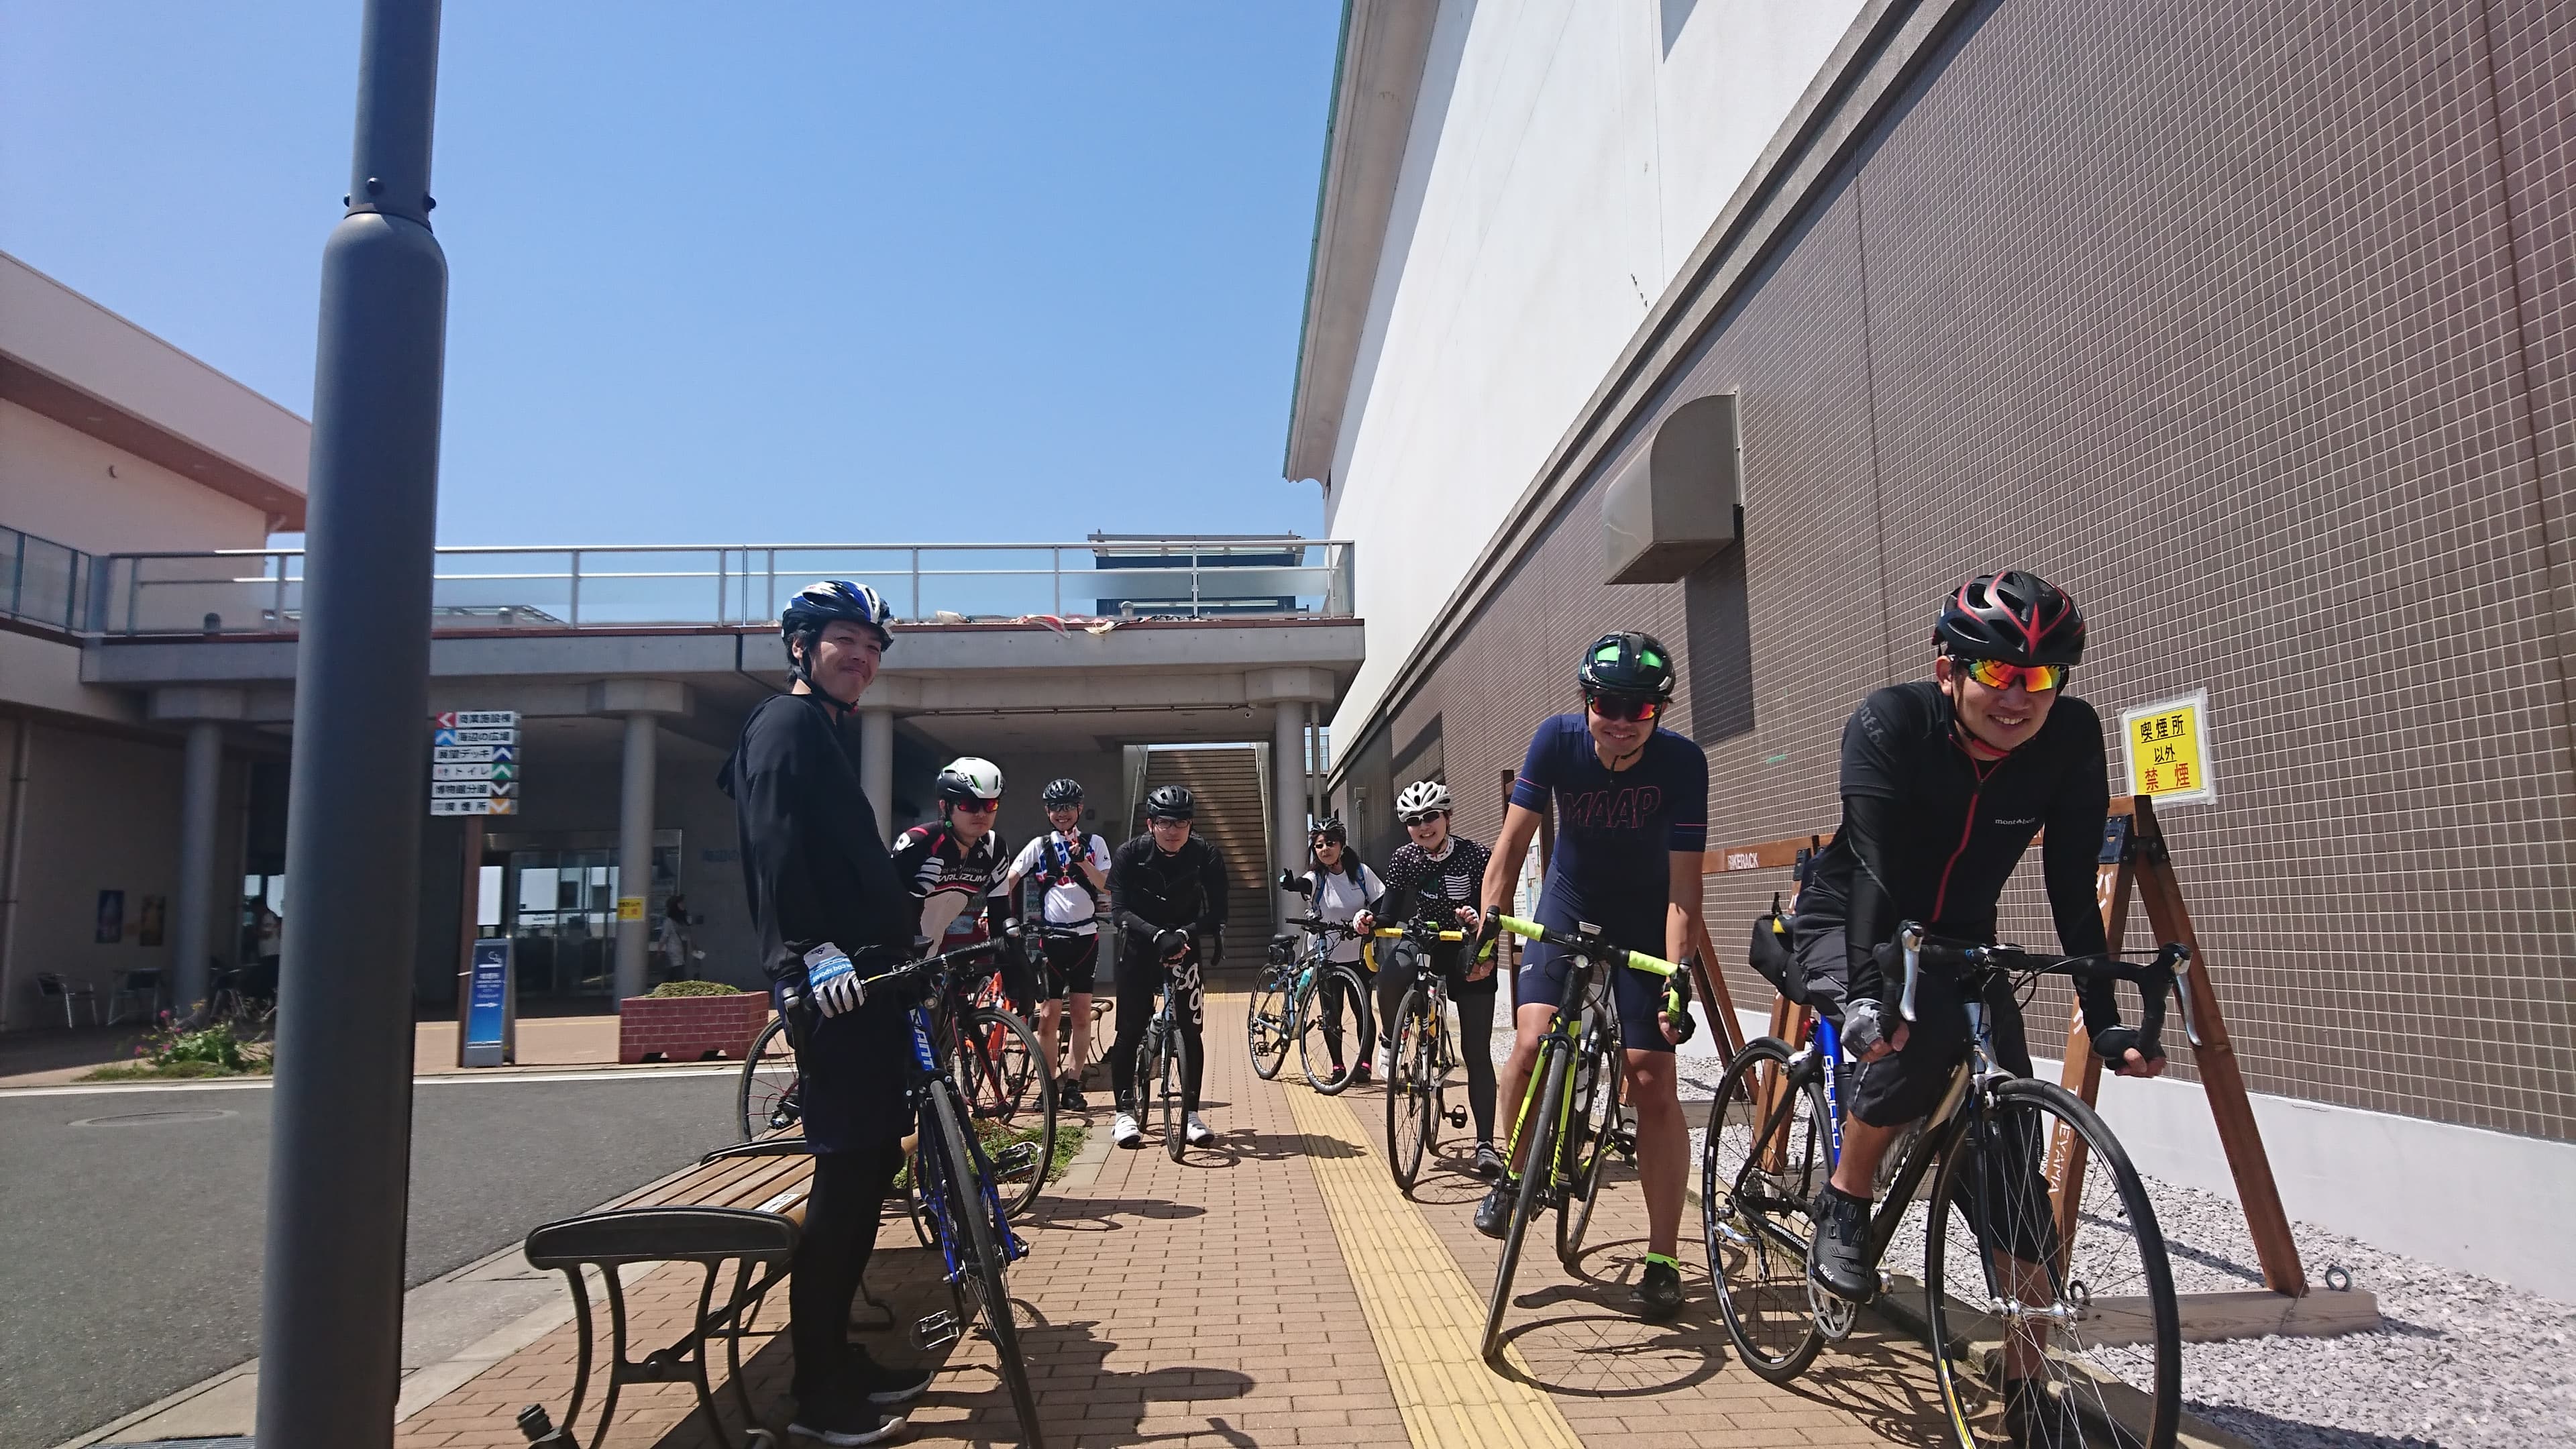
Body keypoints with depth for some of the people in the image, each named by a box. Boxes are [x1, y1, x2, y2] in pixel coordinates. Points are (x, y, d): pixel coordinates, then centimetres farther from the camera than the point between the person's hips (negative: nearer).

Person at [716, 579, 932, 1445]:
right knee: (847, 1171, -8)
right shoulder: (787, 725, -5)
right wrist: (814, 950, -30)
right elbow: (774, 844, -20)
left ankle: (837, 1358, 22)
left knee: (869, 1165, 12)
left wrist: (906, 940, 27)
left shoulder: (827, 731, 25)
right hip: (831, 980, -10)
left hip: (862, 977, 10)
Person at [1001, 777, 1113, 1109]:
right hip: (1051, 937, 0)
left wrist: (1081, 861, -17)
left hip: (1085, 936, 0)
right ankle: (1049, 1086, 4)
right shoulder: (1039, 846, 7)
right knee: (1049, 1014, -4)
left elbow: (1105, 885, -5)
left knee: (1081, 1013, 1)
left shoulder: (1094, 844, 6)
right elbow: (1008, 880, 3)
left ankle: (1073, 1083, 8)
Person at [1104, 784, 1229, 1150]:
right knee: (1129, 1031, -3)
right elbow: (1119, 910, -23)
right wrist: (1158, 935, -37)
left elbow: (1216, 913, -16)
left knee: (1192, 1031, -5)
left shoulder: (1206, 856, -15)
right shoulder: (1130, 855, -16)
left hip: (1184, 946, 1)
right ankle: (1125, 1113, 9)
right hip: (1140, 946, -1)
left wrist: (1183, 934, -32)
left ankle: (1191, 1112, 6)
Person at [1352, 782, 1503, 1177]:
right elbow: (1393, 910, -7)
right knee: (1390, 977, -33)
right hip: (1423, 939, 2)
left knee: (1477, 1052, -5)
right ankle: (1390, 1039, 0)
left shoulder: (1474, 856, -16)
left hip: (1467, 949, -2)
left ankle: (1486, 1143, 4)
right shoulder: (1404, 858, -6)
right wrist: (1370, 919, -27)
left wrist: (1479, 922, -37)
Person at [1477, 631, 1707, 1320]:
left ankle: (1662, 1259, 5)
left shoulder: (1682, 761, -24)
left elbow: (1683, 886, -26)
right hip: (1569, 907, 1)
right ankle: (1513, 1175, 9)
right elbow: (1516, 835, -18)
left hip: (1645, 919, -1)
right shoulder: (1558, 740, -19)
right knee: (1533, 1042, -20)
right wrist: (1491, 914, -32)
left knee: (1653, 1081, -7)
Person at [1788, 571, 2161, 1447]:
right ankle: (1844, 1209, -10)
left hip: (1961, 940, 4)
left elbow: (2073, 887, -15)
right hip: (1848, 929, -4)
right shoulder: (1889, 724, -27)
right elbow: (1875, 871, -36)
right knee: (1918, 1030, -35)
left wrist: (2103, 1019, -21)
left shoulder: (2072, 739, -17)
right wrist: (1867, 993, -48)